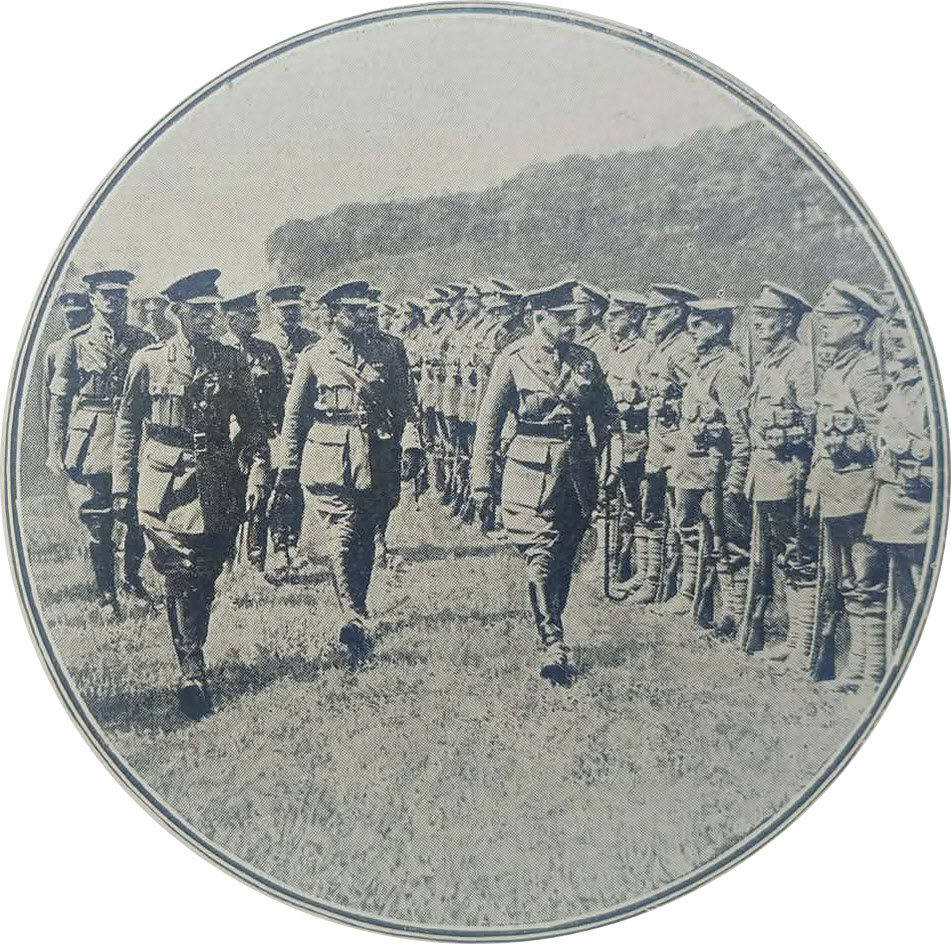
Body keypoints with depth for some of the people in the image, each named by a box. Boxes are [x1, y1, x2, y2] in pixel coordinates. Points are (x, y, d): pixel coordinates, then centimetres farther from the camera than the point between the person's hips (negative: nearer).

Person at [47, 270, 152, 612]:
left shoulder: (142, 340, 7)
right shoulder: (76, 342, 0)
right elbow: (58, 400, 1)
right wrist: (56, 451, -3)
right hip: (92, 446, -2)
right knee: (98, 524, 4)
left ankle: (131, 578, 30)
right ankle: (105, 593, 20)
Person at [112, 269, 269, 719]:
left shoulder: (231, 361, 6)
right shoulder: (148, 361, 1)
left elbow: (253, 423, 9)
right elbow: (127, 427, 6)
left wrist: (257, 473, -2)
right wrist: (122, 488, 4)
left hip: (215, 486, 2)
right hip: (164, 483, -2)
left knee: (205, 576, 7)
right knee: (180, 576, -7)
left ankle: (192, 655, 27)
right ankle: (192, 670, 0)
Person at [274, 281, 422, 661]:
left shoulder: (384, 353, 12)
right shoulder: (313, 357, 4)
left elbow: (404, 405, 12)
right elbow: (293, 418, 6)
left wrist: (411, 446, -5)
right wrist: (287, 475, 5)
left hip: (375, 468, 3)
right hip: (329, 468, -3)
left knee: (364, 545, 9)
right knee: (341, 541, -13)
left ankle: (354, 616, 21)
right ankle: (354, 619, -19)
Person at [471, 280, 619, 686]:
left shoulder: (585, 359, 7)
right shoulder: (513, 361, -4)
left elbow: (605, 415, 17)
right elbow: (488, 422, -1)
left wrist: (608, 461, 8)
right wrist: (482, 480, -4)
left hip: (578, 473, 4)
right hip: (532, 473, -4)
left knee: (564, 561, 11)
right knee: (541, 561, -11)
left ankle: (551, 631, 28)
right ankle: (554, 649, -11)